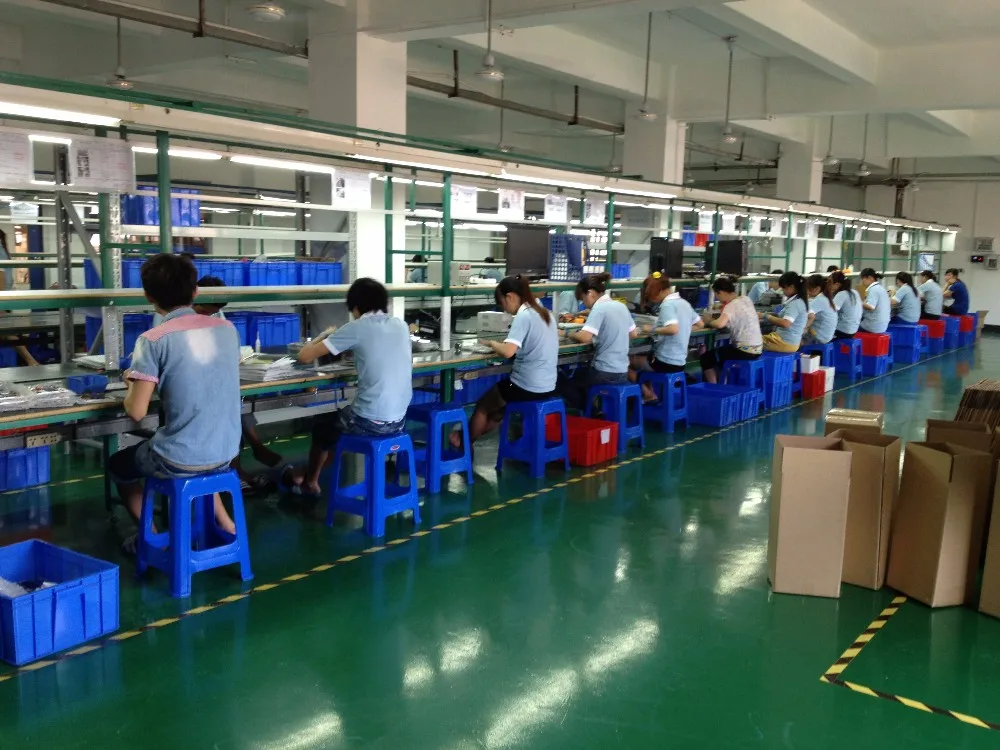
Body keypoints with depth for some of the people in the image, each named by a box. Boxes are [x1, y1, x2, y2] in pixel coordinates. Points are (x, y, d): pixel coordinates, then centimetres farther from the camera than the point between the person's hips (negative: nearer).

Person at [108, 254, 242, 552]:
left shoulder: (153, 340, -14)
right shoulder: (227, 329, 1)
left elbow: (136, 412, -13)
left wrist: (132, 382, 6)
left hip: (179, 462, -4)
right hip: (226, 453, 5)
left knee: (118, 464, 27)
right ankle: (223, 523, 32)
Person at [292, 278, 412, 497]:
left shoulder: (357, 328, -11)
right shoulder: (401, 326, 5)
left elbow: (305, 357, -7)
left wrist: (325, 335, 11)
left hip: (370, 423, -6)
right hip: (399, 420, 6)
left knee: (323, 426, 28)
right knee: (338, 418, 33)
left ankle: (310, 482, 50)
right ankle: (313, 479, 47)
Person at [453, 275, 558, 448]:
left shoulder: (523, 316, -18)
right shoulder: (546, 314, 8)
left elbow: (508, 352, -28)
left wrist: (491, 343, -9)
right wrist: (499, 343, 10)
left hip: (528, 388, -8)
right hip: (548, 387, 8)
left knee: (483, 405, 17)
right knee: (496, 403, 29)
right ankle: (474, 435, 40)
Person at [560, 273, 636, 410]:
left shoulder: (599, 308, -16)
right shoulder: (621, 306, 7)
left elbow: (585, 337, -28)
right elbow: (633, 334, 20)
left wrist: (572, 335, -7)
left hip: (605, 373, -8)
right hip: (623, 372, 8)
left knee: (564, 383, 14)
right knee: (579, 373, 31)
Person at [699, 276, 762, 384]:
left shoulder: (732, 306, -17)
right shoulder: (746, 299, 6)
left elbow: (719, 324, -33)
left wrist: (708, 321, -13)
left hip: (745, 351, -8)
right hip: (757, 349, 8)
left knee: (706, 357, 7)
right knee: (721, 350, 32)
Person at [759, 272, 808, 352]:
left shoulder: (795, 304, -19)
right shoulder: (801, 301, 11)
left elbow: (785, 323, -32)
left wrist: (766, 316, -25)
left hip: (785, 342, -11)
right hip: (793, 342, 11)